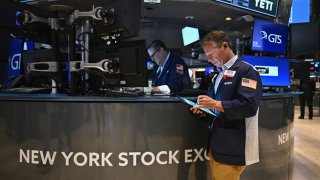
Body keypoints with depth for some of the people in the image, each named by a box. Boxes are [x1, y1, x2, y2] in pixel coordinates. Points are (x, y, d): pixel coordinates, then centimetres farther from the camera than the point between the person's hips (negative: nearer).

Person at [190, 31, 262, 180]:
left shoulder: (246, 71, -12)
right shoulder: (219, 74, 15)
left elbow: (249, 106, -23)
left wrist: (215, 104, -23)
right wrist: (205, 109, 2)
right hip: (216, 143, 8)